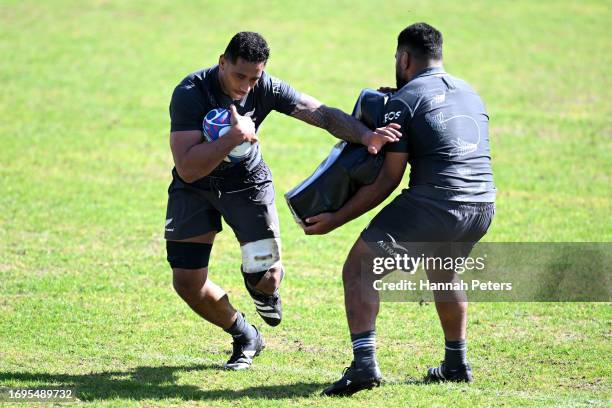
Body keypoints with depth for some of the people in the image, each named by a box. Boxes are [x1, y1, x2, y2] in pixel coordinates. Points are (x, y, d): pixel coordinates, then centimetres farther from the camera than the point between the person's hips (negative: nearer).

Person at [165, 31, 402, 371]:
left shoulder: (266, 88, -18)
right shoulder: (190, 94, -28)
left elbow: (322, 114, -22)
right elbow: (187, 170, -34)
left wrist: (364, 135, -40)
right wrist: (234, 137, -43)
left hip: (247, 183, 1)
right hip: (194, 187, -1)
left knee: (267, 276, -12)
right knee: (186, 282, -7)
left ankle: (262, 291, 29)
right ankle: (245, 338, 18)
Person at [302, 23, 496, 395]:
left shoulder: (403, 101, -1)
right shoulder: (470, 93, 20)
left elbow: (388, 179, -4)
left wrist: (336, 219, 2)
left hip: (435, 204, -7)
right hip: (483, 207, 7)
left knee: (358, 269, 1)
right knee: (443, 273, 34)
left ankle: (365, 364, -15)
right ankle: (456, 364, 35)